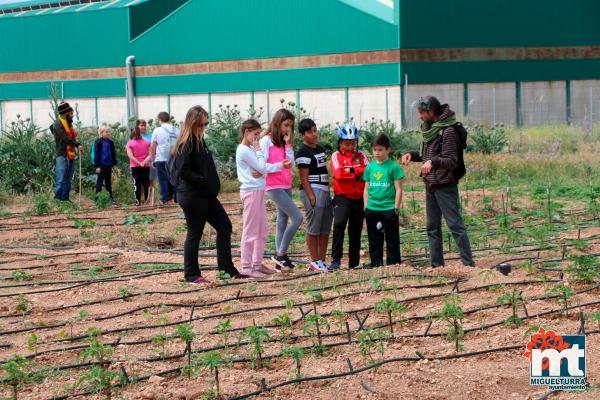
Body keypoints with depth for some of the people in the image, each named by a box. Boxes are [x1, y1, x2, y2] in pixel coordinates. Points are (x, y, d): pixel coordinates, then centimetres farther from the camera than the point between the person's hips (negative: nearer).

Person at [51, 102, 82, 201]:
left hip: (71, 155, 9)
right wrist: (77, 144, -21)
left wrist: (78, 145, -2)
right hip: (62, 155, -9)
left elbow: (72, 138, 15)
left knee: (68, 180, 11)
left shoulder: (69, 124, 19)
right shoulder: (58, 124, -7)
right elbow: (65, 138, -18)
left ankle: (65, 198, 15)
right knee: (61, 179, -10)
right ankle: (57, 199, -10)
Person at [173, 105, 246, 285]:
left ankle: (227, 268, 16)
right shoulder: (186, 144, -14)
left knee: (224, 226, 10)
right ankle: (191, 275, 11)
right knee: (195, 233, 0)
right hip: (192, 196, -9)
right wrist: (203, 180, -19)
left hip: (206, 195, 9)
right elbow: (183, 171, -22)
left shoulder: (199, 140, 14)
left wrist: (212, 185, 7)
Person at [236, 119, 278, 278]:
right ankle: (247, 267, -1)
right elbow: (262, 168, -15)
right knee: (250, 231, -5)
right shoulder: (244, 150, -13)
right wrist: (258, 150, -7)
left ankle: (257, 263, 20)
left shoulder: (250, 149, 15)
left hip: (258, 191, 10)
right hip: (251, 192, -10)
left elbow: (262, 169, 12)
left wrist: (260, 173, -10)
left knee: (263, 230, 13)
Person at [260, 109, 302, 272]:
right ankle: (281, 254, -8)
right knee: (297, 217, -15)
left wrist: (288, 144, -2)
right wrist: (279, 166, -27)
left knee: (283, 221, 7)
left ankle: (280, 260, 9)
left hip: (286, 186, 8)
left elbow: (291, 163, 5)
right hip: (274, 186, -8)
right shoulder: (266, 141, -8)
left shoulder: (284, 141, 13)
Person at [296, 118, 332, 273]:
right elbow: (304, 178, -13)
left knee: (325, 229, 10)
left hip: (325, 191, 9)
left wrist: (328, 191, 18)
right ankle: (315, 261, 1)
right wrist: (311, 196, -18)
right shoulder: (303, 152, -10)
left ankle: (322, 260, 17)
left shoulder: (320, 149, 17)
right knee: (313, 228, -4)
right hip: (313, 191, -9)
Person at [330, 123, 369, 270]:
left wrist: (351, 170, -11)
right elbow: (338, 174, -14)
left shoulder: (361, 156, 10)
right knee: (339, 223, -25)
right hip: (342, 197, -4)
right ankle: (336, 259, -23)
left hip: (358, 198, 4)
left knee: (356, 230, 10)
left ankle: (354, 262, 20)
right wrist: (358, 174, -6)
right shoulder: (336, 156, 1)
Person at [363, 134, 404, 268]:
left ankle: (393, 264, 8)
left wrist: (396, 208, -9)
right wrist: (366, 206, 8)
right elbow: (366, 189, 13)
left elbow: (398, 189, -5)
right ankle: (375, 265, 19)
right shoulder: (370, 167, 8)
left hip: (389, 209, -4)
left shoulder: (393, 167, -5)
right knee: (374, 240, 11)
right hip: (372, 210, 4)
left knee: (392, 240, 2)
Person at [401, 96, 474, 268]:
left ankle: (469, 264, -7)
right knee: (432, 227, 11)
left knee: (455, 225, -8)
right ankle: (436, 265, 16)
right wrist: (413, 155, 6)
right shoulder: (430, 129, 11)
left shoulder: (448, 131, -16)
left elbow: (452, 161, -18)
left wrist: (433, 162, -34)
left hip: (445, 186, -9)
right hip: (430, 185, 9)